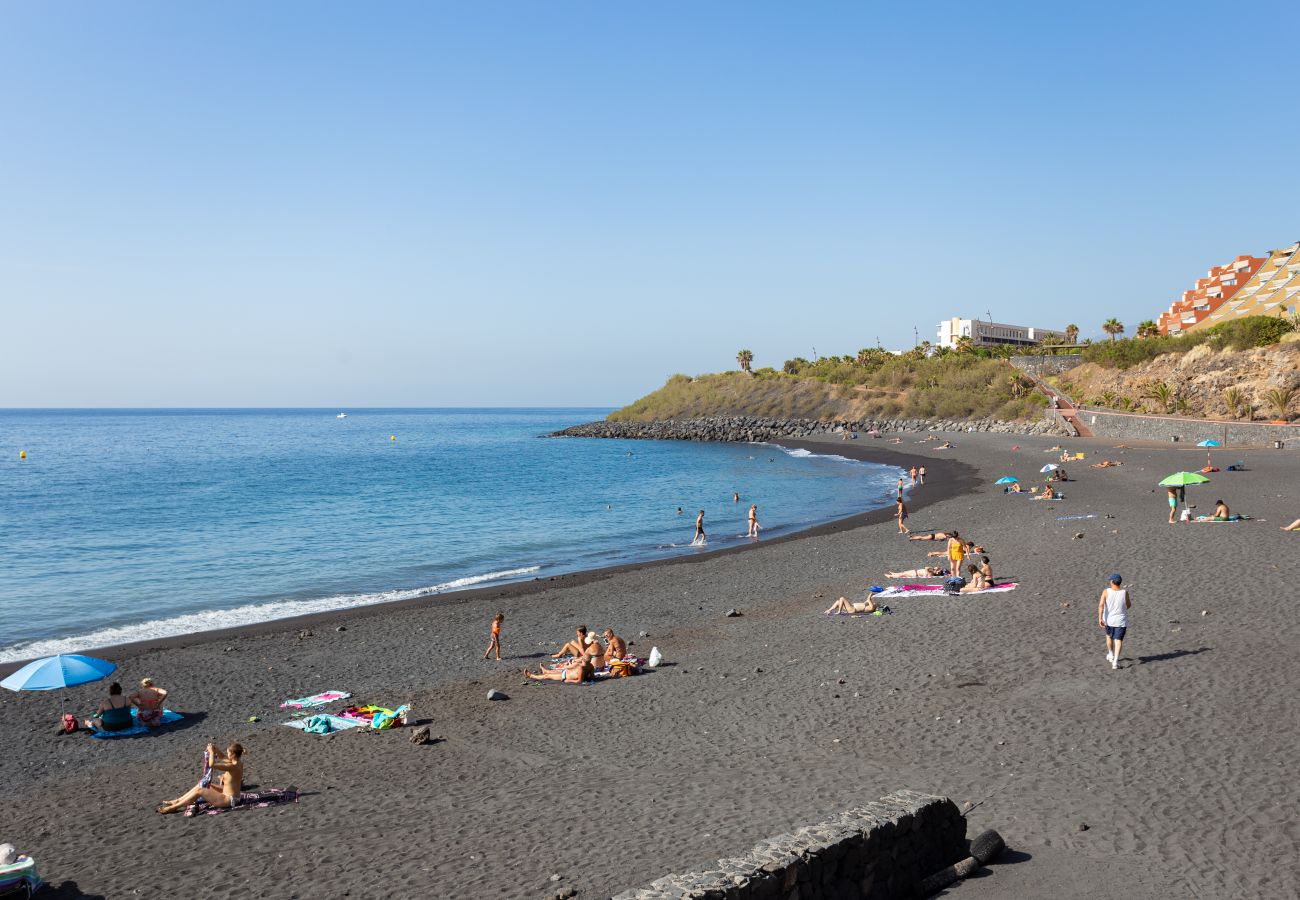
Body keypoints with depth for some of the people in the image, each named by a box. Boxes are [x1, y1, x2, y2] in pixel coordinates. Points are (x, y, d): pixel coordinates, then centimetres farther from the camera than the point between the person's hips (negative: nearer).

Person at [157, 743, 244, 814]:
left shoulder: (233, 766, -28)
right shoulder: (238, 762, 1)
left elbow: (212, 765, -33)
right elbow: (222, 757, 19)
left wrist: (211, 752, -19)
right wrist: (215, 750, 1)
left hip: (229, 800, -10)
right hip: (228, 793, 10)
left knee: (199, 791, -12)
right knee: (201, 785, 15)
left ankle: (173, 807, -2)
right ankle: (177, 801, 22)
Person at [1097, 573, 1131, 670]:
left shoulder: (1106, 592, -12)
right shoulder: (1124, 593, -10)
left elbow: (1101, 605, -21)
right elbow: (1129, 605, 4)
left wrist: (1100, 618, -21)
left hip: (1109, 620, 1)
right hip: (1121, 621, -1)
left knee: (1109, 636, 26)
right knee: (1118, 640, 1)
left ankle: (1111, 655, 40)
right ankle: (1115, 661, -12)